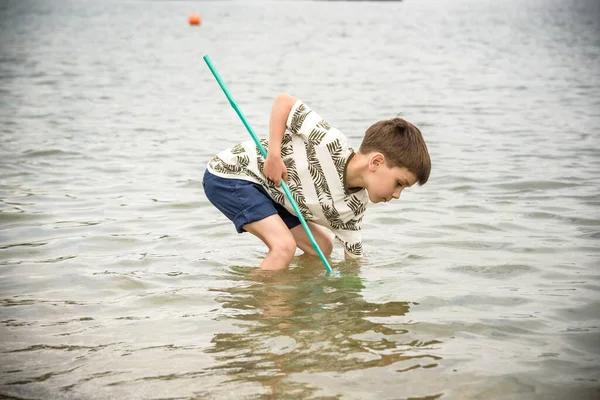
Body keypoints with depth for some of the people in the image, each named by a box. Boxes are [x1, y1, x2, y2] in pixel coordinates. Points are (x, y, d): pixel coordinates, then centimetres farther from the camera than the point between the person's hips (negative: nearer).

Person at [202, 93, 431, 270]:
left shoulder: (354, 207, -7)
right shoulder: (331, 144, -30)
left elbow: (354, 258, 5)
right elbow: (283, 101, -23)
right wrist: (274, 155, -27)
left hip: (267, 191, 9)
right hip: (229, 174, -9)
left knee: (322, 247, 11)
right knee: (284, 245, -24)